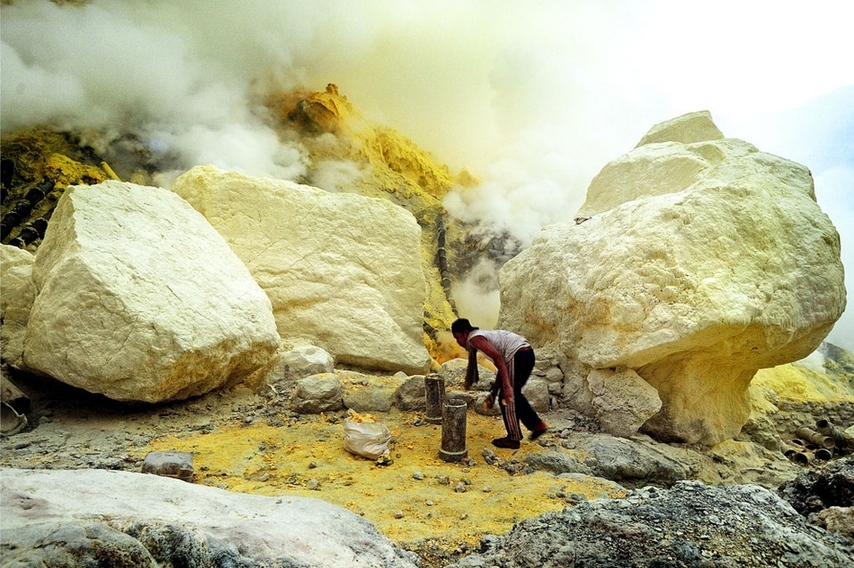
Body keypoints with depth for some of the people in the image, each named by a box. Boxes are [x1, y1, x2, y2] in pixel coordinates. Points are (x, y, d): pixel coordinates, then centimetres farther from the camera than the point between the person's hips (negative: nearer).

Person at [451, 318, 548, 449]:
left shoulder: (474, 338, -5)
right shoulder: (483, 335, 23)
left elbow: (498, 357, -19)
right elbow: (501, 360, 28)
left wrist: (506, 386, -23)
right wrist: (494, 392, 31)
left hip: (518, 355, -10)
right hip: (528, 353, 10)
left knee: (506, 399, 4)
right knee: (514, 395, 23)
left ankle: (513, 439, 14)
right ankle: (537, 425, 23)